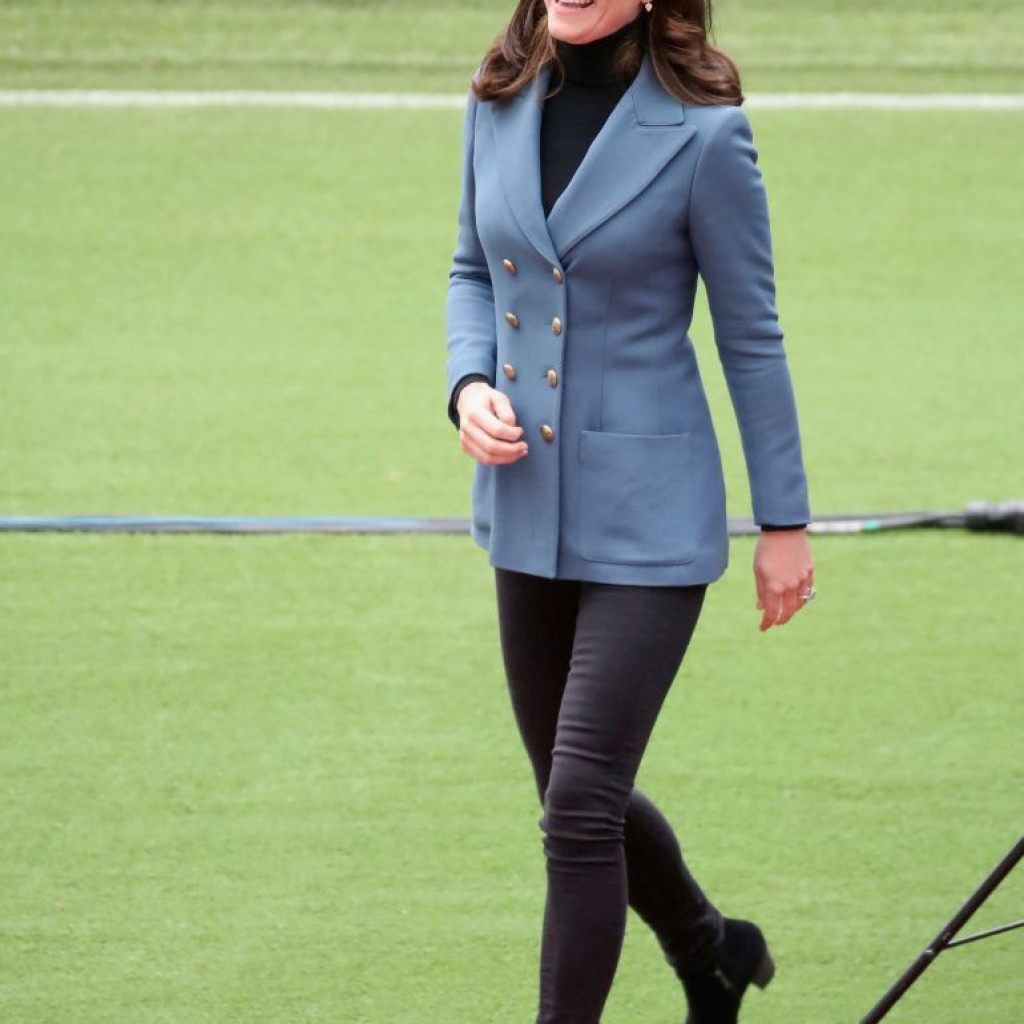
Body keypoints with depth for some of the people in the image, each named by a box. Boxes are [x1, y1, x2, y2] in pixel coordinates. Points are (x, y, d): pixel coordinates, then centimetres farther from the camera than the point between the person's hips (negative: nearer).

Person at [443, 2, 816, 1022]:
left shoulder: (700, 132, -13)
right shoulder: (499, 106, 2)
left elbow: (750, 335, -6)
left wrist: (785, 521, -2)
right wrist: (469, 384, -5)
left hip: (647, 516, -6)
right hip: (527, 506, 6)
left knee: (580, 807, -11)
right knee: (579, 795, 19)